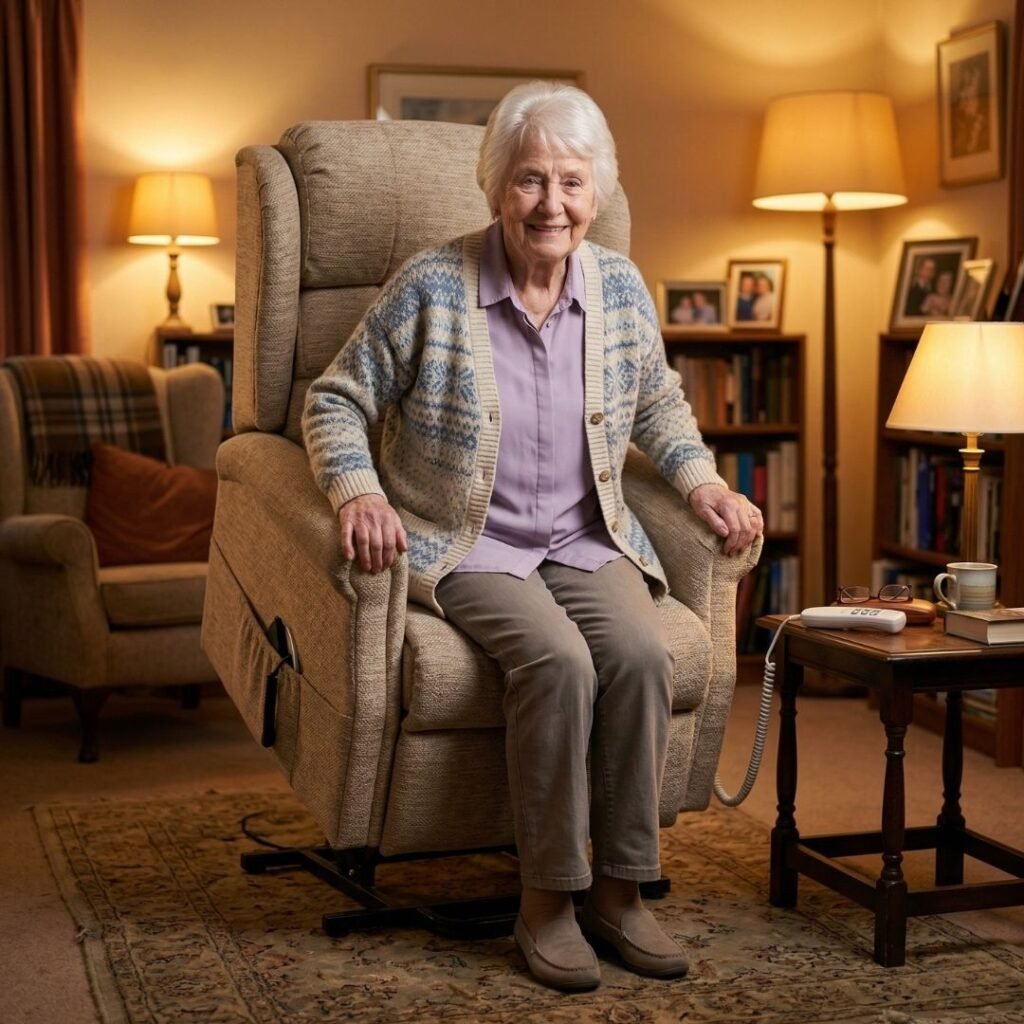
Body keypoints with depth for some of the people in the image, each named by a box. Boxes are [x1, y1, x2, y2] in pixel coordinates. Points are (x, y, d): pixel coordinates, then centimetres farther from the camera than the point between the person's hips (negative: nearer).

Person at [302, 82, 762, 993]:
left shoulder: (620, 287, 3)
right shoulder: (434, 286, -10)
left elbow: (657, 404, 20)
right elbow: (337, 400, -4)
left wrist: (704, 482, 4)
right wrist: (360, 493, -22)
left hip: (585, 540, 4)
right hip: (465, 544, -4)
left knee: (642, 653, -25)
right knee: (558, 659, -30)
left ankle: (620, 889, -8)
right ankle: (547, 900, -14)